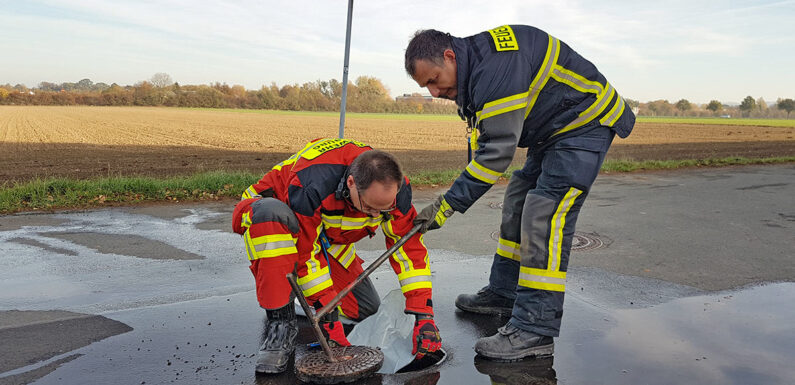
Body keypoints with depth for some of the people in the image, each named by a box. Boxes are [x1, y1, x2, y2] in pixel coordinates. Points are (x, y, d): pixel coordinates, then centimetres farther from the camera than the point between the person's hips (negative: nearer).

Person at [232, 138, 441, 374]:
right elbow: (304, 254, -35)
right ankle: (280, 323, -32)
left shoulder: (394, 189, -24)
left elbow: (410, 247, -19)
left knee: (366, 309, -2)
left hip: (328, 237, 5)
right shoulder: (311, 183, -41)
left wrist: (424, 316, -24)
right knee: (272, 213, -44)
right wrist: (327, 318, -34)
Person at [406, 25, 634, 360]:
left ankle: (535, 330, -17)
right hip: (551, 130, 11)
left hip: (584, 124, -11)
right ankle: (503, 293, 25)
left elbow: (496, 153, -31)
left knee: (544, 216, -19)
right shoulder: (474, 68, 4)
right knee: (517, 204, 13)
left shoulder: (496, 68, -30)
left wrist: (447, 205, -28)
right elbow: (484, 140, 13)